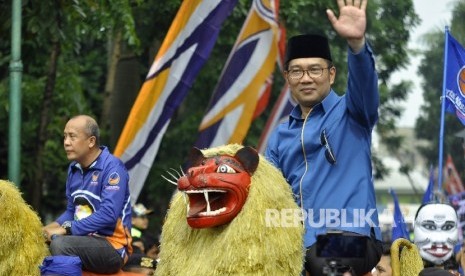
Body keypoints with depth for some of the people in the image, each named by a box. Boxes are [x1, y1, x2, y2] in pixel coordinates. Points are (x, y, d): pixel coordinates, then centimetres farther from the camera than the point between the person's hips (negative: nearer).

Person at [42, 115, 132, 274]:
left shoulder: (112, 167, -14)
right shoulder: (74, 168, 9)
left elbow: (108, 214, -24)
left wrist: (66, 229, -23)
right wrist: (54, 226, -4)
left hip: (112, 248, -7)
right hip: (84, 240, 7)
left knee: (60, 244, -30)